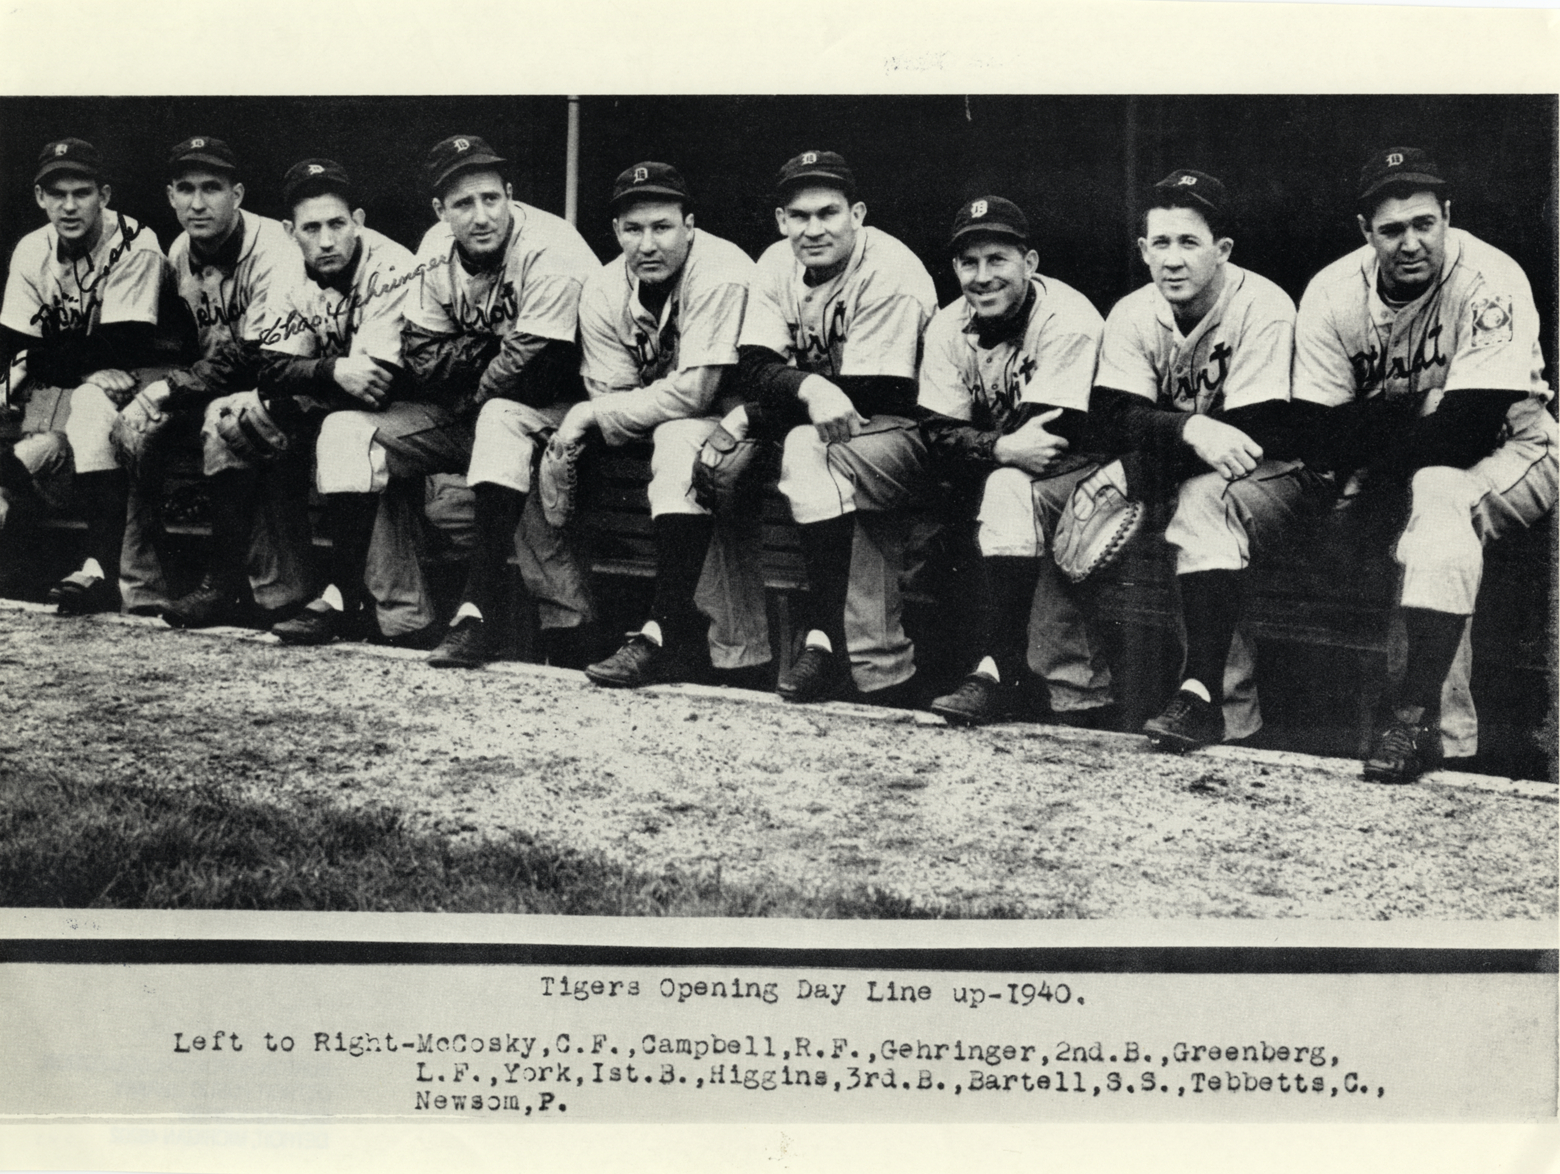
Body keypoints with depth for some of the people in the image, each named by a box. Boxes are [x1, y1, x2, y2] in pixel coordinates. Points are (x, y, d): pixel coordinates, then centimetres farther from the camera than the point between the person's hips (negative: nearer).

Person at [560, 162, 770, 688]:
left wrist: (593, 414, -22)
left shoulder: (721, 273, -24)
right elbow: (609, 395, -4)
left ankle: (666, 636, -33)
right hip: (656, 421, 7)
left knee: (679, 442, -35)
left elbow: (696, 392, -29)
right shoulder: (603, 290, -4)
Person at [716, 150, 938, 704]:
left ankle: (823, 640, -30)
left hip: (898, 433, -7)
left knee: (808, 449, -32)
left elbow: (867, 394, -21)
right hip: (818, 432, 7)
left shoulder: (891, 273, -17)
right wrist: (809, 389, -31)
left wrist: (752, 417, -23)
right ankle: (884, 676, -13)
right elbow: (754, 369, -7)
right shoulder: (777, 265, 2)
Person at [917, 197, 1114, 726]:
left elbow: (1056, 436, -24)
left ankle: (997, 672, -33)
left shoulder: (1068, 319, -19)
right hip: (1000, 480, 7)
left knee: (1009, 489, -30)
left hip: (1082, 472, -7)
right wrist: (1003, 448, -29)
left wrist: (982, 448, -28)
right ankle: (1083, 694, -15)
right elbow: (938, 437, -10)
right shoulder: (948, 329, -1)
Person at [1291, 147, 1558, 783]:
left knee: (1439, 490, -33)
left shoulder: (1490, 283, -22)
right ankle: (1450, 731, -16)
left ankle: (1417, 710, -34)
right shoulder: (1333, 294, -10)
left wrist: (1377, 474, -26)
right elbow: (1321, 431, -9)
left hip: (1506, 452, -5)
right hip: (1390, 462, 5)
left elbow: (1472, 425, -27)